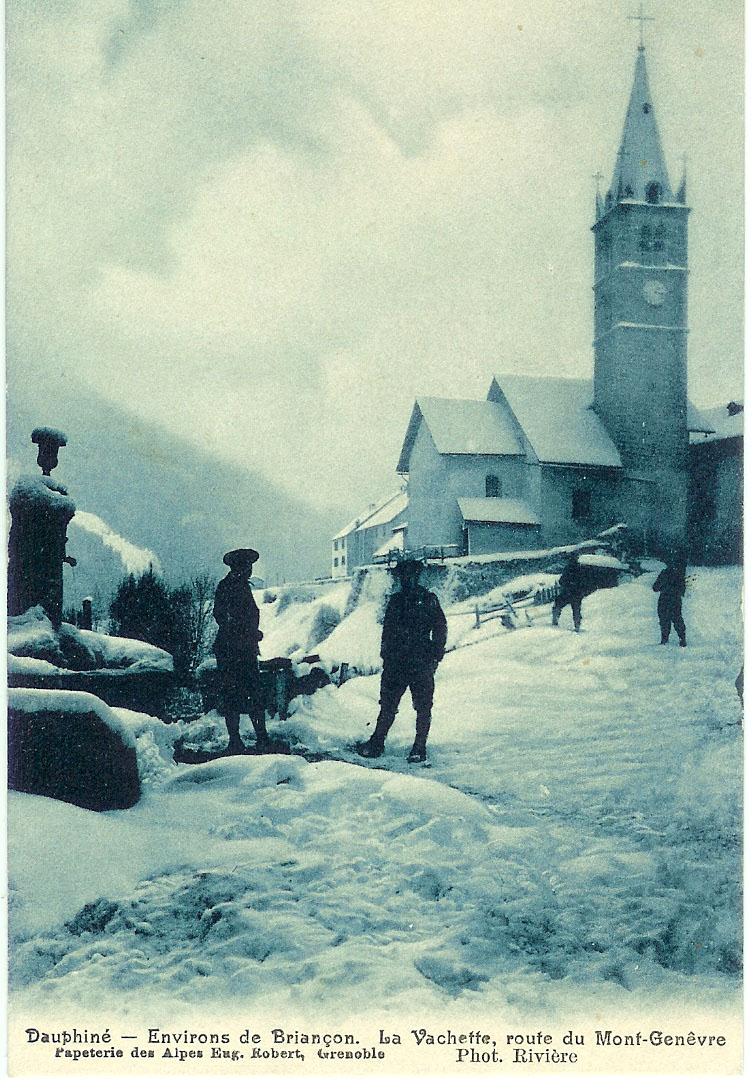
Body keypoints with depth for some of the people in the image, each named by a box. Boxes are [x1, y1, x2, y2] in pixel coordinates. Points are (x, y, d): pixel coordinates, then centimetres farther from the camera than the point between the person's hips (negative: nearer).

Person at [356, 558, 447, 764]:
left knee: (423, 706, 1)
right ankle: (376, 743, 13)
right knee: (388, 704, 7)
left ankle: (419, 748, 8)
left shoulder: (429, 600, 2)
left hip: (422, 662, -3)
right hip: (396, 661, 3)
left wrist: (436, 656, -5)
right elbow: (387, 630, 14)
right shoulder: (395, 600, 10)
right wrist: (385, 654, 7)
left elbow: (440, 629, 2)